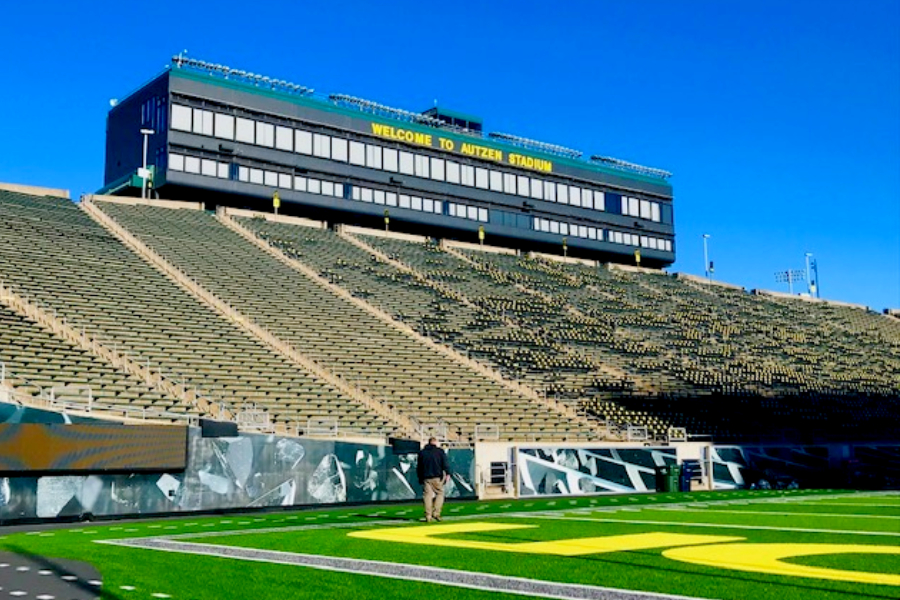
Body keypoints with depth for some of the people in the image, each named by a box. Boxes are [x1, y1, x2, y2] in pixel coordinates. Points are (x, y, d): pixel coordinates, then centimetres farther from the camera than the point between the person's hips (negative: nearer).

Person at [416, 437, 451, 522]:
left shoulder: (422, 452, 13)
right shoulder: (440, 451, 4)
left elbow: (419, 466, 16)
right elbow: (445, 463, -5)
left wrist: (420, 477, 21)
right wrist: (447, 474, -7)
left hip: (426, 477, 3)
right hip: (437, 477, -3)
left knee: (427, 495, 3)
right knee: (440, 493, 7)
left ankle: (428, 516, -1)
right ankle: (436, 513, -5)